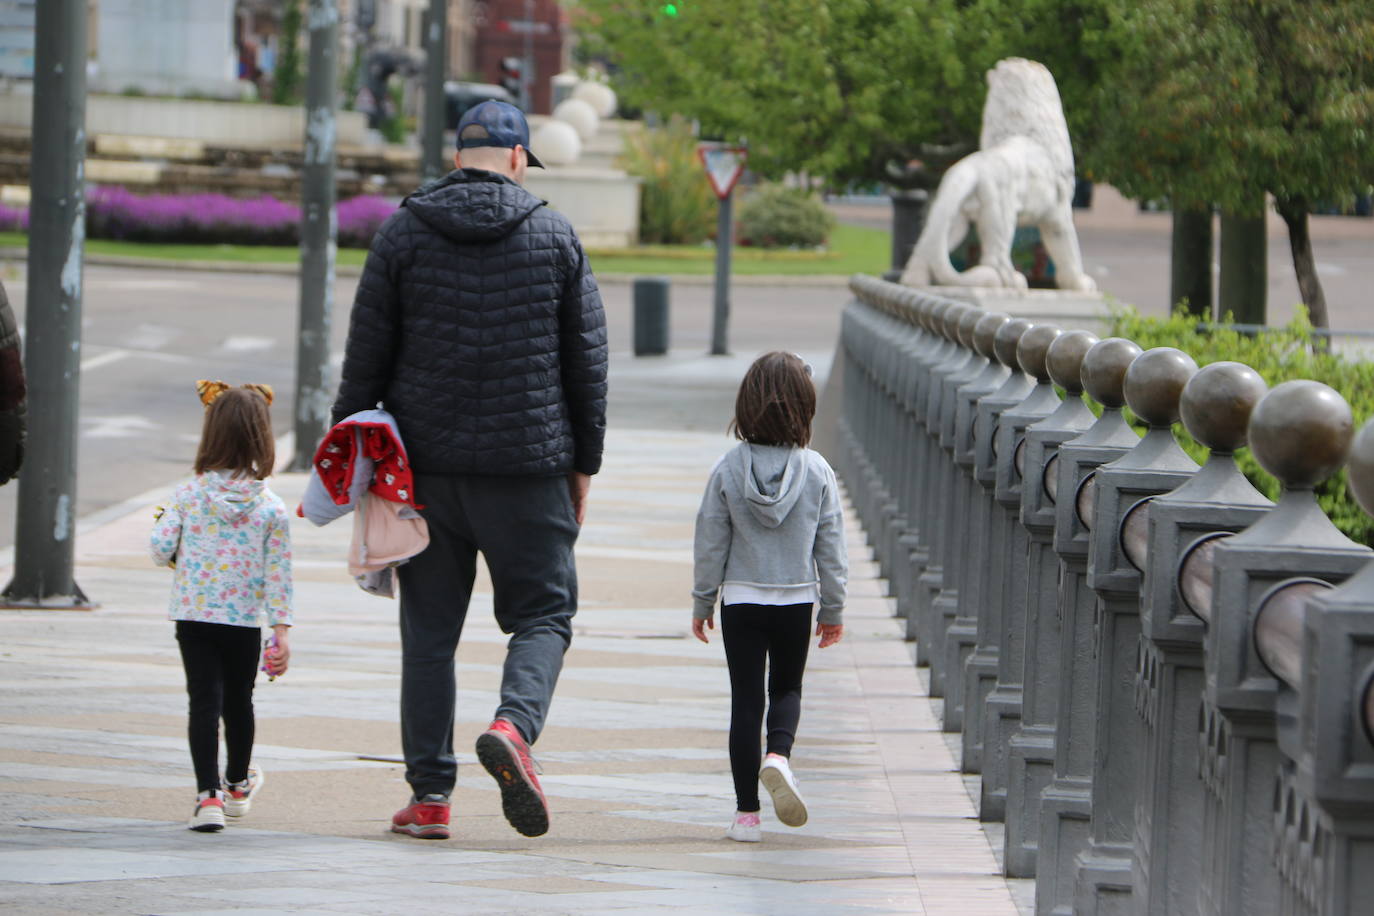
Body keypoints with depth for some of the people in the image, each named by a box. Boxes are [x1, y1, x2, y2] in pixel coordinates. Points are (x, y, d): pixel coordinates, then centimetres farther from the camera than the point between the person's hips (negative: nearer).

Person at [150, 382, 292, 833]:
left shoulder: (188, 495, -8)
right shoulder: (270, 506, -7)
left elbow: (161, 548, -8)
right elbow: (278, 572, -7)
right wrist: (281, 630, -4)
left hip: (193, 615, -1)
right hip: (245, 621, 1)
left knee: (204, 702, -1)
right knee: (239, 702, 18)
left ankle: (209, 795, -14)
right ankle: (238, 785, 39)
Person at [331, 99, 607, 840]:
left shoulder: (403, 235, 3)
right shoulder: (555, 238, 3)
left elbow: (366, 356, 1)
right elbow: (587, 362, 4)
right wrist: (582, 464, 12)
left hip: (425, 466, 1)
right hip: (528, 469, -1)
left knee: (429, 627, 7)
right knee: (544, 613, 8)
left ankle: (430, 794, 3)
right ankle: (514, 725, -20)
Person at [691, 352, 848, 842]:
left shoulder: (727, 470, -10)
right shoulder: (817, 471, -8)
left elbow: (710, 544, -4)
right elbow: (831, 546, -2)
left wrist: (702, 604, 8)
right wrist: (833, 608, 9)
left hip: (741, 600, -1)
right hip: (796, 600, 1)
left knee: (745, 699, 6)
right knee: (787, 688, 19)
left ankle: (747, 813, 6)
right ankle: (779, 755, -12)